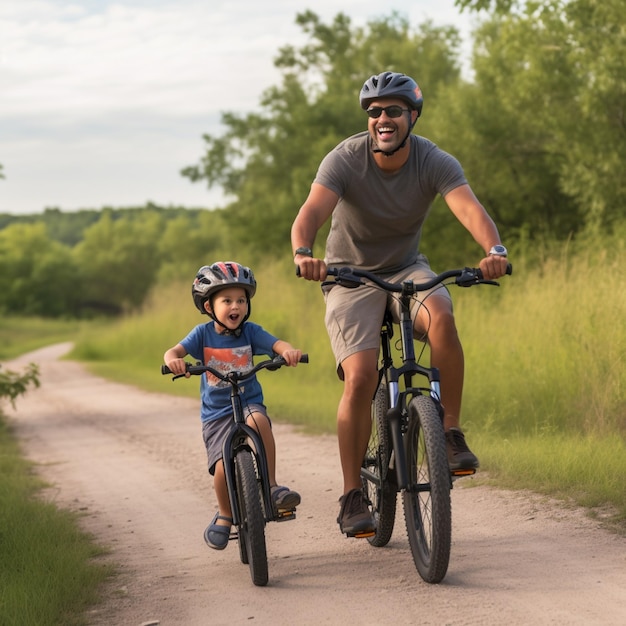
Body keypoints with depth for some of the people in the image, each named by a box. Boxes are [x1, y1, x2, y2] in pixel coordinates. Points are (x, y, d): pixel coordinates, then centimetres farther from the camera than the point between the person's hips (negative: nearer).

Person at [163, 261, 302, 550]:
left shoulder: (250, 331, 0)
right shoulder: (203, 334, -2)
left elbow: (277, 344, -14)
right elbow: (174, 351, -13)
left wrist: (289, 351, -38)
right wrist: (173, 360, -38)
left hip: (249, 403, 0)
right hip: (216, 414, 0)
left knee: (259, 420, -35)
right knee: (223, 466, -15)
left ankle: (272, 486, -22)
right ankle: (224, 516, 15)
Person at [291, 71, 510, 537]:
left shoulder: (435, 162, -16)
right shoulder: (345, 160, -20)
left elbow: (469, 208, -33)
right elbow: (311, 212, -35)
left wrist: (495, 250, -54)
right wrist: (303, 253, -58)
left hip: (406, 268, 2)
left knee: (441, 317, -32)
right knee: (360, 379, -19)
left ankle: (452, 433, -17)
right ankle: (353, 496, -6)